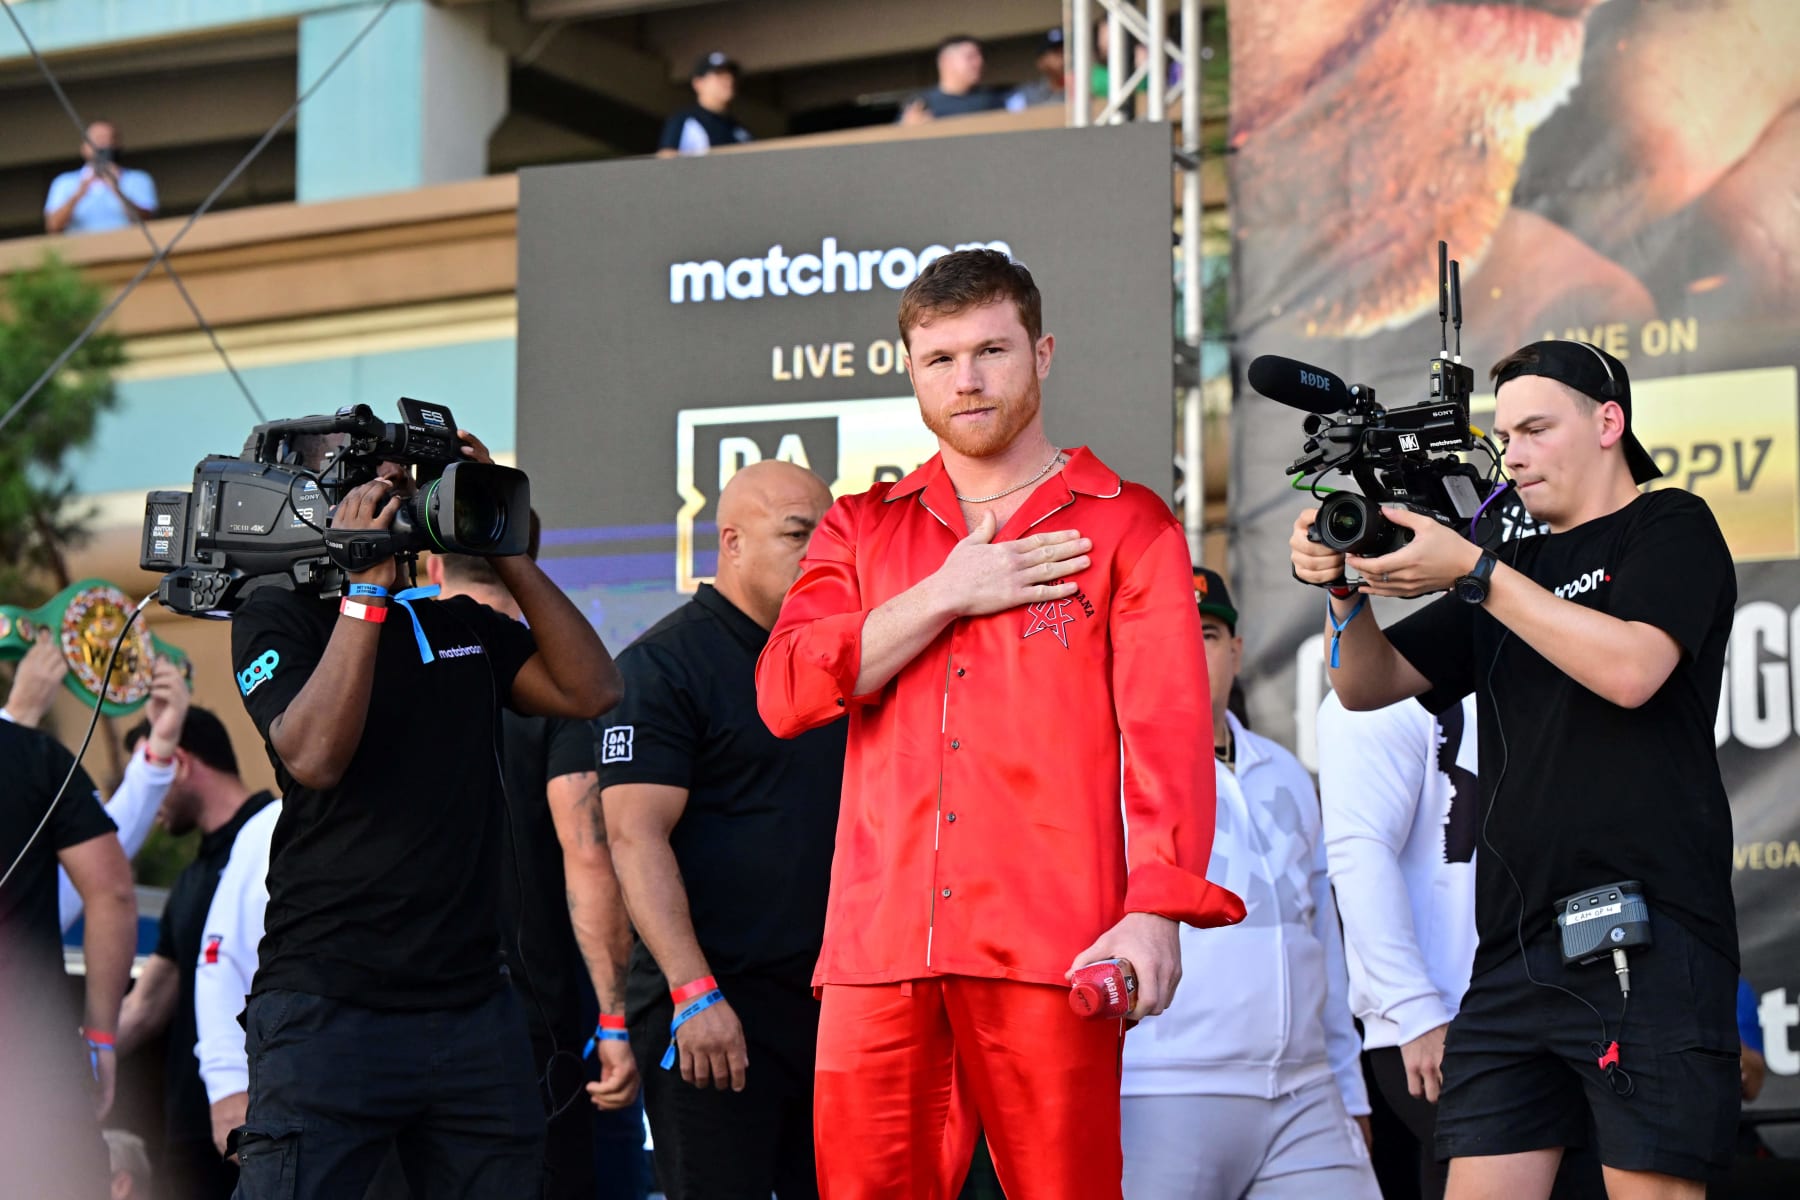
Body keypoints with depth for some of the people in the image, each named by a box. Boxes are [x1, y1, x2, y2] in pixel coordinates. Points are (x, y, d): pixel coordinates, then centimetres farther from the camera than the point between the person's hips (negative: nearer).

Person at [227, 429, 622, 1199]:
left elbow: (589, 689, 4)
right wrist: (367, 587, -15)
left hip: (474, 1011, 5)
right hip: (329, 1011, -5)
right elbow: (314, 755, -16)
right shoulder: (277, 616, 1)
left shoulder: (463, 623, 17)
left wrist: (504, 552, 0)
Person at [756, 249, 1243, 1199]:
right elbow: (785, 692, 5)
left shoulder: (1126, 525, 10)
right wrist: (950, 595, -2)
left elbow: (1169, 728, 0)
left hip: (1050, 944, -3)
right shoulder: (862, 530, 20)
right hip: (877, 944, 3)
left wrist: (1158, 910, -14)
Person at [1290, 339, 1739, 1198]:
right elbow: (1371, 684, 19)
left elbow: (1629, 669, -14)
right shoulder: (1515, 570, 24)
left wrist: (1472, 573, -13)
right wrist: (1346, 589, -2)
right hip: (1516, 950, 7)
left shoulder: (1671, 529, 5)